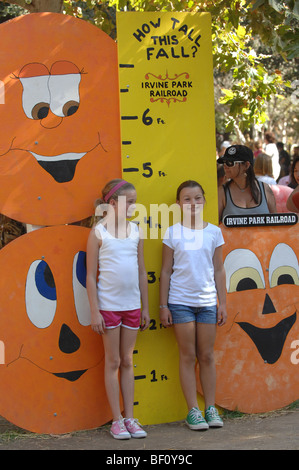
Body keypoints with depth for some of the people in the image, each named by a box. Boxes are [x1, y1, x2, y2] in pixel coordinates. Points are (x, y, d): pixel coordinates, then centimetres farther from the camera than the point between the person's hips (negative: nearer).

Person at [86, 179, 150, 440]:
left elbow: (142, 272, 12)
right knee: (113, 362, 3)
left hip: (132, 305, 4)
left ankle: (129, 418, 14)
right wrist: (95, 311, -9)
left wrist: (145, 308, 11)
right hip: (109, 306, -4)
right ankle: (117, 420, 8)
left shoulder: (136, 231, 7)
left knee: (128, 362, 9)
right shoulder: (99, 232, -5)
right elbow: (91, 275, -5)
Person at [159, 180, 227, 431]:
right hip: (180, 301, -2)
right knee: (188, 356, 2)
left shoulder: (214, 232, 5)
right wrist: (164, 305, 0)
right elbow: (166, 271, 3)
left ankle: (211, 408, 13)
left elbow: (219, 270, 8)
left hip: (208, 301, 2)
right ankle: (193, 410, 7)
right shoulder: (173, 233, 0)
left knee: (207, 356, 6)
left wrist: (222, 303, 5)